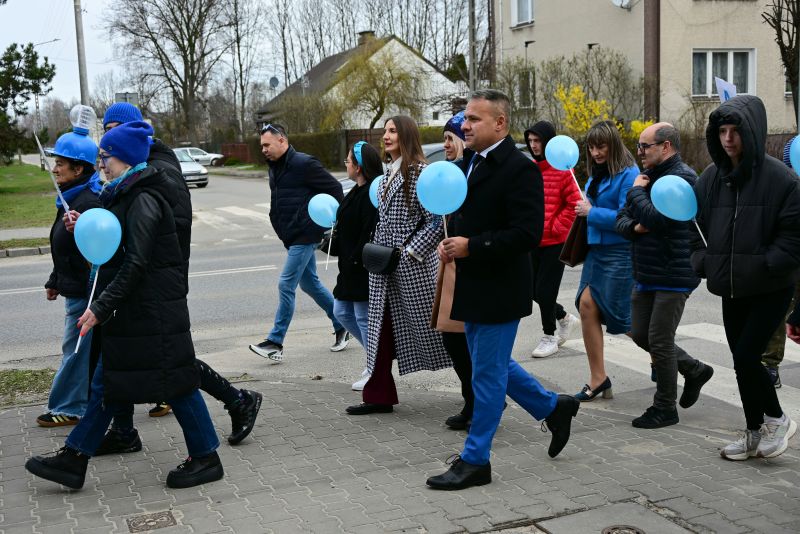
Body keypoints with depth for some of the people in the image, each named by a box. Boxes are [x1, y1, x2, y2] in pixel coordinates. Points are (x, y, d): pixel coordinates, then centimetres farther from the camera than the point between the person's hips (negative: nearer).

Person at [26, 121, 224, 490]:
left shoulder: (143, 200, -17)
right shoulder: (125, 195, 14)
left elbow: (136, 263, -21)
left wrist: (101, 307, -20)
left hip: (153, 310, -10)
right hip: (134, 309, 10)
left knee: (172, 379, -1)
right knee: (106, 380, 12)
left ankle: (206, 458, 11)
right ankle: (73, 460, 20)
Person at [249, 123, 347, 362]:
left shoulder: (304, 164, -14)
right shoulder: (275, 168, 13)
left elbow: (335, 188, -12)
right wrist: (276, 220, 11)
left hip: (305, 236, -9)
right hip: (292, 237, 9)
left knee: (286, 285, -10)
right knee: (309, 283, 15)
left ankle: (275, 342, -4)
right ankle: (341, 327, 28)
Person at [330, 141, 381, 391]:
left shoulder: (370, 194, -20)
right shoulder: (357, 192, 13)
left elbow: (370, 233, -25)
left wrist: (355, 260, -22)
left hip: (362, 267, -11)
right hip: (350, 267, 11)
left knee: (364, 317, -1)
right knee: (342, 312, 17)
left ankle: (375, 372, 12)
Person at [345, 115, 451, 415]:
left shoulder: (420, 172, -12)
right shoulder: (388, 174, 13)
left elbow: (436, 221, -16)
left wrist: (409, 252, -18)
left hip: (412, 264, -8)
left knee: (432, 325, 3)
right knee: (380, 329, 7)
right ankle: (378, 396, 13)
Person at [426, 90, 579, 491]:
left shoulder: (520, 169, -17)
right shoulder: (468, 162, 10)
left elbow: (528, 233, -24)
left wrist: (471, 246, -23)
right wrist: (451, 241, 3)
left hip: (499, 290, -9)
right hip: (472, 287, 9)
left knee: (488, 372, 2)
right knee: (492, 366, 19)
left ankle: (475, 461, 14)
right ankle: (554, 408, 38)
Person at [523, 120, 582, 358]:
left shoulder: (562, 170, -10)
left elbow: (575, 204, -12)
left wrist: (553, 227, -13)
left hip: (555, 242, -6)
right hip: (533, 241, 6)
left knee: (544, 290, -2)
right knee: (533, 290, 10)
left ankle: (549, 337, 16)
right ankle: (565, 318, 33)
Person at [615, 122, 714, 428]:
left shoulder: (683, 178, -15)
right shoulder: (649, 175, 12)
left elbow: (657, 218, -28)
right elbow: (622, 219, 12)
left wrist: (636, 191, -12)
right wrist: (634, 227, -10)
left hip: (674, 275, -9)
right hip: (646, 274, 9)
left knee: (660, 341, -2)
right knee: (640, 334, 14)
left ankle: (665, 408, 15)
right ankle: (694, 370, 32)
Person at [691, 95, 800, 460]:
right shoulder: (711, 177, 4)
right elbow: (696, 224, 15)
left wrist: (765, 266, -19)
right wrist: (702, 262, 2)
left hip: (771, 289, -6)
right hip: (731, 289, 6)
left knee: (746, 357, -11)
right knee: (742, 360, 12)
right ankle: (755, 434, 28)